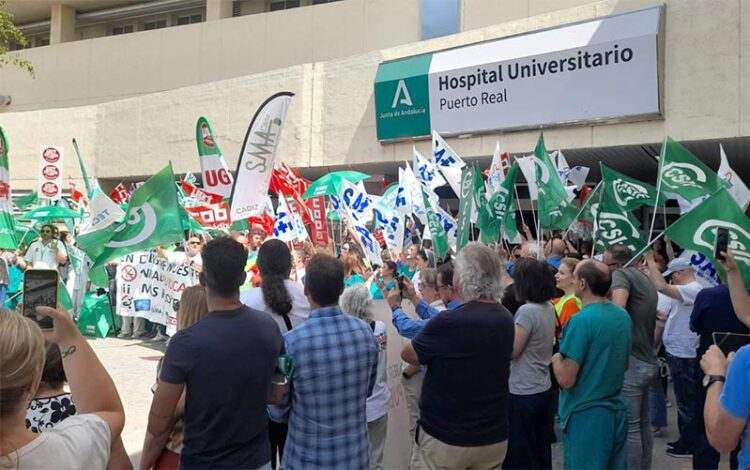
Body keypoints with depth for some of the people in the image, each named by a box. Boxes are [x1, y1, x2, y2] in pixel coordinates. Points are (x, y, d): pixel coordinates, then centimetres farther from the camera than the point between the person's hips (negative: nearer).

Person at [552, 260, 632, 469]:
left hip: (586, 415, -7)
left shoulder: (582, 320, -21)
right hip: (617, 410, 8)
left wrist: (556, 358, -2)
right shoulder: (623, 316, 3)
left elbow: (566, 380, -20)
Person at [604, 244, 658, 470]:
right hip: (647, 360, 9)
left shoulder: (621, 275, -11)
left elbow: (617, 311, -28)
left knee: (629, 427, -2)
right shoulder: (645, 279, 16)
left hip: (631, 361, -9)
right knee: (642, 422, 18)